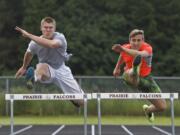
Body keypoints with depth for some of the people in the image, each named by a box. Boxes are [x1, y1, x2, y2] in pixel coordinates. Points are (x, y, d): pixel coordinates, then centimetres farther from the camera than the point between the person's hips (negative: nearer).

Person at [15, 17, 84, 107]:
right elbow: (29, 54, 9)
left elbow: (51, 44, -47)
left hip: (61, 69, 2)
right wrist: (24, 67, 26)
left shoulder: (60, 38, -24)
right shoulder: (34, 43, -16)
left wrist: (29, 35, -47)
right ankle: (34, 75, -13)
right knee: (42, 67, -45)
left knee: (80, 102, 1)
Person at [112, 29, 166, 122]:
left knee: (162, 107, 0)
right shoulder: (125, 48, -15)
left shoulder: (148, 48, -26)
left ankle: (148, 110, 33)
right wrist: (117, 68, 28)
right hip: (130, 76, 0)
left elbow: (141, 54, -53)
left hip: (145, 78, 1)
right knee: (129, 74, -42)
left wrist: (123, 49, -66)